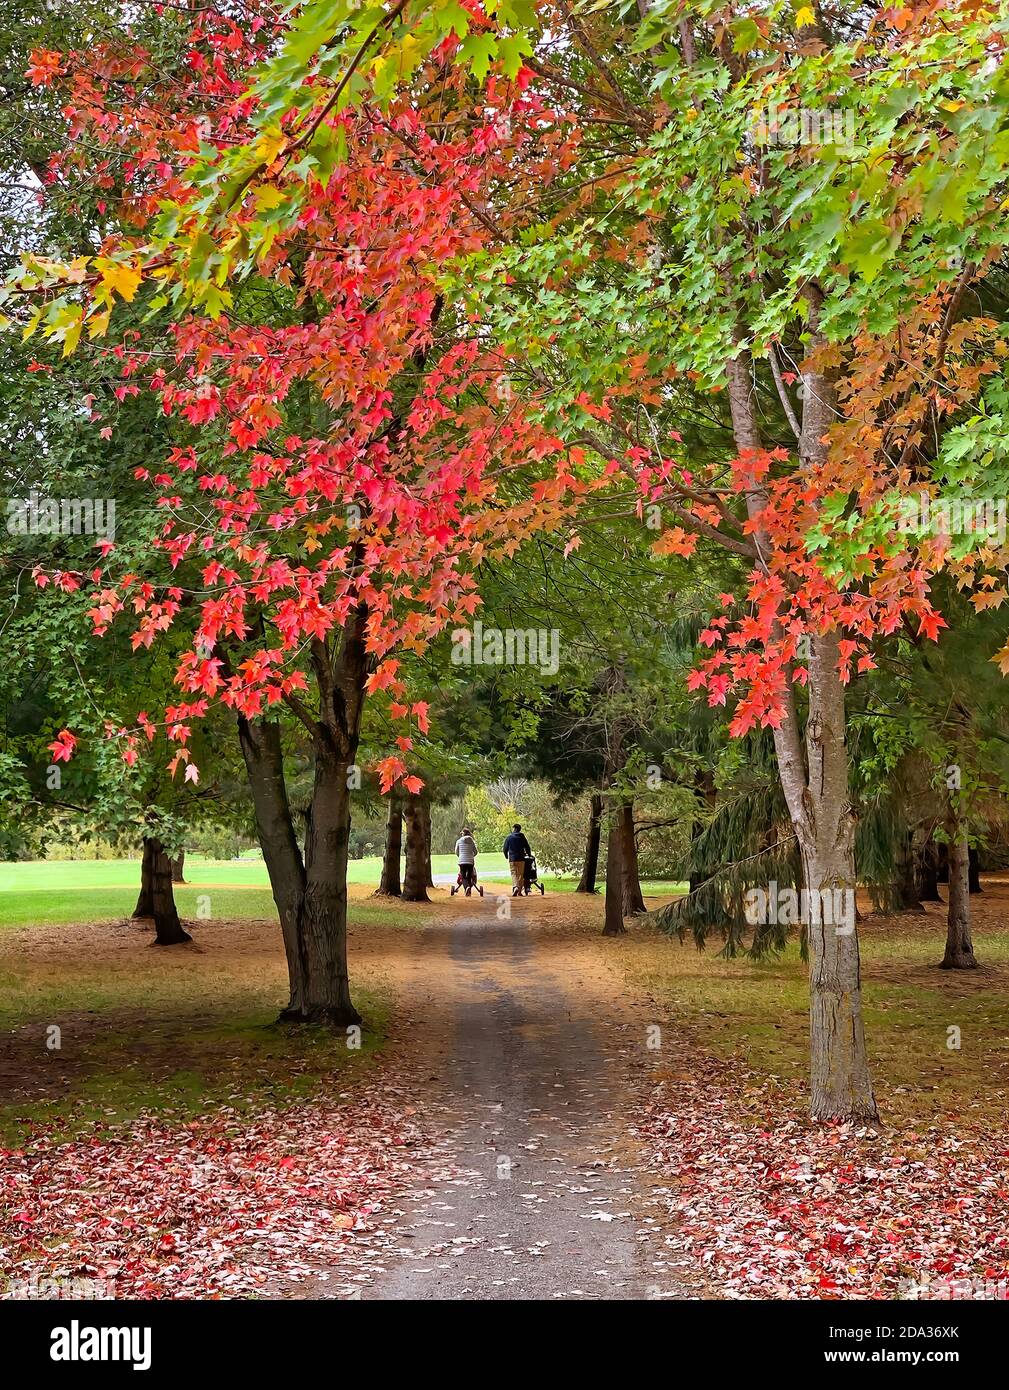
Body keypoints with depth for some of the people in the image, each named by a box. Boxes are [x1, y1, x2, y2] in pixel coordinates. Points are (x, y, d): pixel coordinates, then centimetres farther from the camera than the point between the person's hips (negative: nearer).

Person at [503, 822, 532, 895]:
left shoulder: (509, 837, 2)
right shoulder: (522, 837, 5)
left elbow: (505, 849, 5)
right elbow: (527, 847, 7)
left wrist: (506, 856, 21)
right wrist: (529, 855, 23)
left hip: (512, 859, -1)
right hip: (521, 859, 1)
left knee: (514, 874, -2)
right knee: (521, 874, 8)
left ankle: (515, 887, -25)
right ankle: (519, 890, 6)